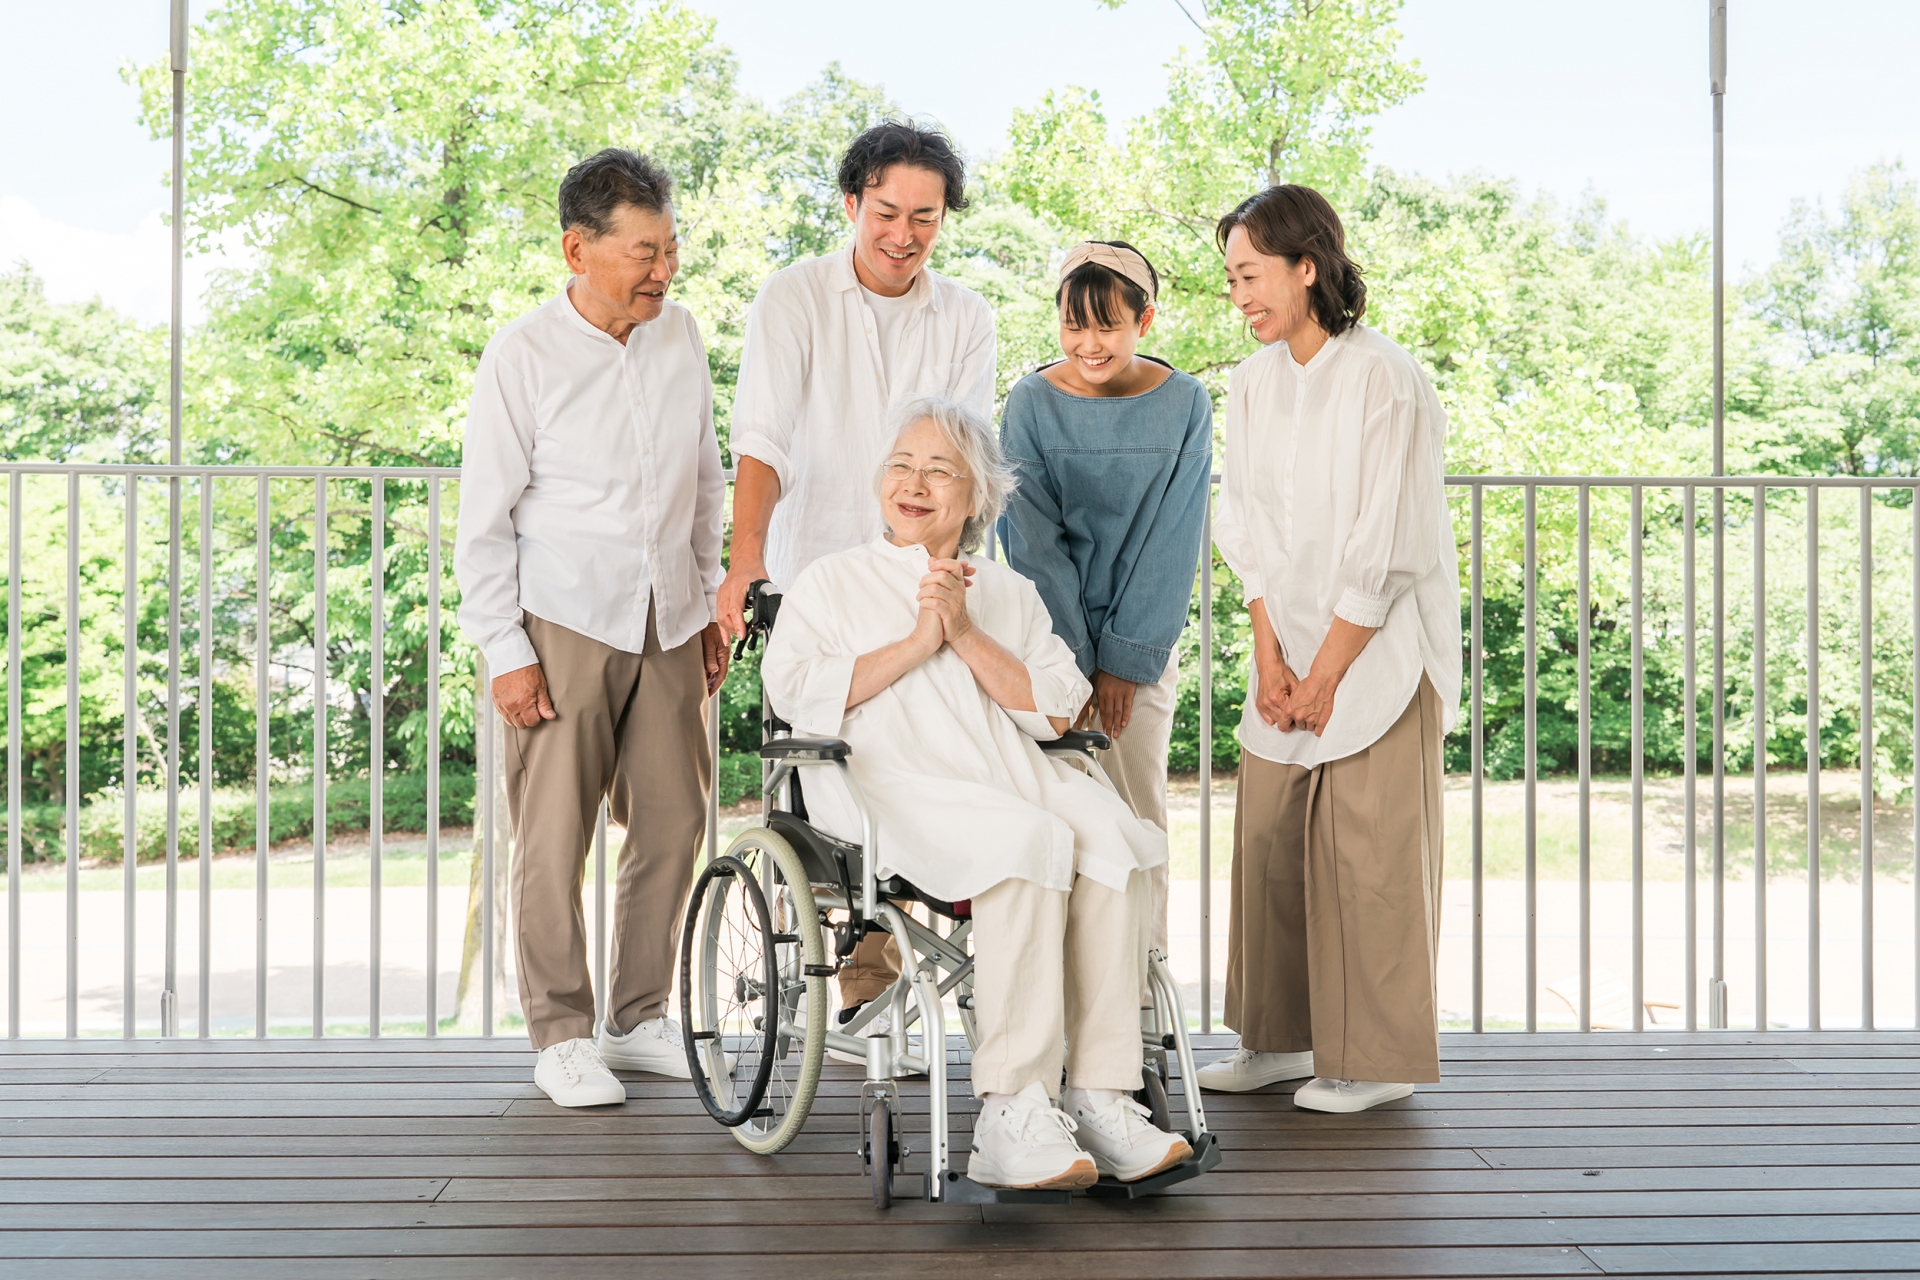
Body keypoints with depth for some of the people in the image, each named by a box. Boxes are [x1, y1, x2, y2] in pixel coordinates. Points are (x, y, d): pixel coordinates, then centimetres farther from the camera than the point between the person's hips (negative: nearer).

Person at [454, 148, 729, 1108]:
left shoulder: (680, 336, 5)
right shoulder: (523, 355, -8)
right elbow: (484, 518, -6)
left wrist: (713, 608, 14)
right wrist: (505, 651, -9)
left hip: (668, 623, 5)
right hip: (564, 623, -5)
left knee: (674, 822, 7)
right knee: (555, 834, -1)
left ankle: (640, 1019, 22)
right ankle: (561, 1035, 13)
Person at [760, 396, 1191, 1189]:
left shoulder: (1010, 594, 26)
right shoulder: (831, 582, 20)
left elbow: (1057, 712, 10)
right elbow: (795, 693, 1)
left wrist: (966, 636, -1)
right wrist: (915, 644, -4)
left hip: (1008, 772, 4)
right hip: (892, 781, -4)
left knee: (1108, 837, -30)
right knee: (1032, 843, -34)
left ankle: (1099, 1099, -30)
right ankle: (1012, 1115, -37)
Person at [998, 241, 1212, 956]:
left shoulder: (1184, 405, -2)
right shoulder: (1032, 404, -3)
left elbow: (1172, 543, -4)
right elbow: (1035, 542, -6)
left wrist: (1125, 660, -8)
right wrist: (1074, 661, -11)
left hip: (1144, 644, 1)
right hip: (1049, 641, 0)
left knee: (1139, 811, 2)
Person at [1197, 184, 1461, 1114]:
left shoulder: (1385, 382, -14)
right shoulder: (1251, 384, 6)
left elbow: (1384, 554, -15)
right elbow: (1249, 536, 7)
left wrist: (1325, 675, -12)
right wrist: (1270, 660, -2)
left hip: (1382, 650, -6)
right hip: (1290, 650, 6)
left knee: (1370, 847, -4)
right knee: (1267, 836, 6)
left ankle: (1381, 1059, 7)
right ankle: (1281, 1038, 18)